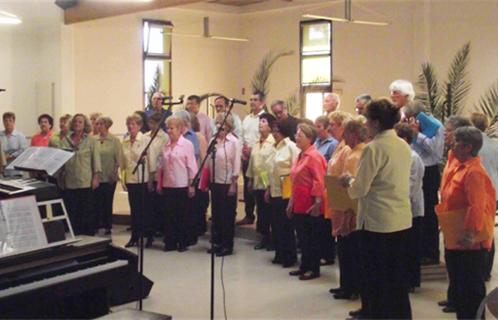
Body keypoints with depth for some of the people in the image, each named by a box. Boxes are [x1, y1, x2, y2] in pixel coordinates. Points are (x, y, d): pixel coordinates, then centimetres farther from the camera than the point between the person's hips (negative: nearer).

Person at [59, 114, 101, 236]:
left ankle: (88, 236, 11)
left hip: (86, 182, -3)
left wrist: (96, 177, -8)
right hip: (69, 182, 3)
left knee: (87, 211, 1)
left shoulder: (91, 140, 3)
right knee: (71, 211, 6)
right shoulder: (65, 141, 10)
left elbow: (96, 159, -1)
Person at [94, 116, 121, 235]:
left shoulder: (114, 140, -2)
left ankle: (108, 226, 15)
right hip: (96, 176, 2)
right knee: (97, 202, 3)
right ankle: (98, 224, 13)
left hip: (109, 177, -2)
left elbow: (118, 159, -3)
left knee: (108, 202, 6)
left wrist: (114, 173, -8)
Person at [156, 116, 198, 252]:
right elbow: (161, 166, 12)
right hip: (167, 185, 5)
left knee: (183, 216, 4)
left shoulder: (187, 145, -6)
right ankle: (170, 242, 16)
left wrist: (192, 185, -11)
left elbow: (191, 166, -8)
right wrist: (159, 183, 8)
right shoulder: (166, 146, 9)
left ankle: (183, 243, 13)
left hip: (182, 186, -5)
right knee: (169, 215, 8)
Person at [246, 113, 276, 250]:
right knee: (261, 211, 11)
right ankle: (265, 237, 21)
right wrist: (250, 179, 15)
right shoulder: (257, 142, 13)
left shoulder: (274, 142, -11)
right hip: (257, 182, 7)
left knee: (270, 211, 1)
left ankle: (272, 239, 12)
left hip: (269, 183, -7)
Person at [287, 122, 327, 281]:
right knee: (302, 237, 15)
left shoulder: (313, 156, -15)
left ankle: (314, 269, 10)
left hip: (310, 206, -9)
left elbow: (319, 182, -21)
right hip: (299, 205, 9)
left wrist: (317, 203, -24)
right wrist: (292, 202, 18)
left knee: (312, 238, 1)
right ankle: (304, 266, 26)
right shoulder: (301, 155, 14)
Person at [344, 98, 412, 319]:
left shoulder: (373, 148, -16)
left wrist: (349, 181, 6)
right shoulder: (404, 146, 8)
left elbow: (359, 189, -15)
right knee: (397, 276, 16)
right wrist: (357, 181, 19)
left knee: (375, 278, 5)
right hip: (402, 220, 8)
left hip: (377, 222, -7)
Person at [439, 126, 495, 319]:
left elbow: (477, 206, -27)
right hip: (455, 238, 10)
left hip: (469, 241, -9)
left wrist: (470, 232, -27)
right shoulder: (458, 166, 8)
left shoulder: (474, 172, -21)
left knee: (471, 287, 1)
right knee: (458, 284, 17)